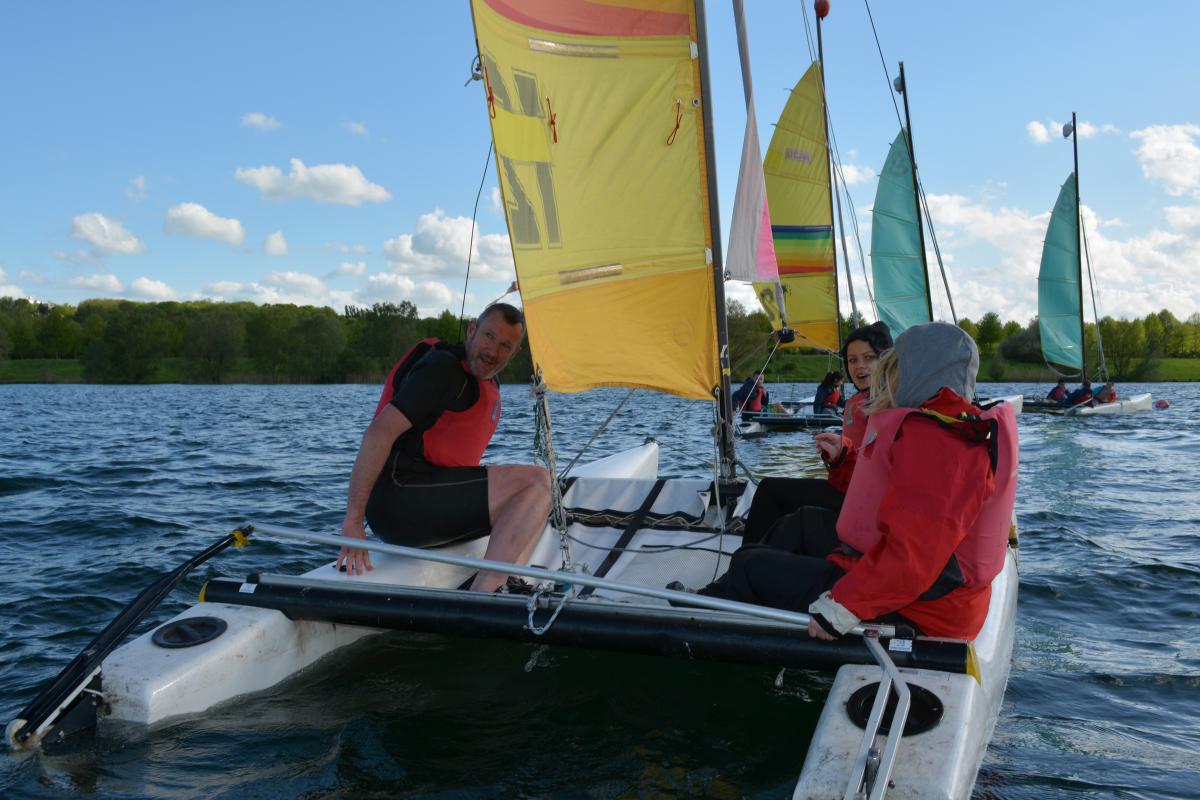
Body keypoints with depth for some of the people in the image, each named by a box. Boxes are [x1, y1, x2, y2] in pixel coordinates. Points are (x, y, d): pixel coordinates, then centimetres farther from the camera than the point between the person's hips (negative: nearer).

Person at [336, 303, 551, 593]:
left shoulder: (488, 384, 22)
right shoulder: (443, 366, -7)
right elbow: (379, 432, -17)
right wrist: (353, 520, -22)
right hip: (399, 495, -10)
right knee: (536, 481, -18)